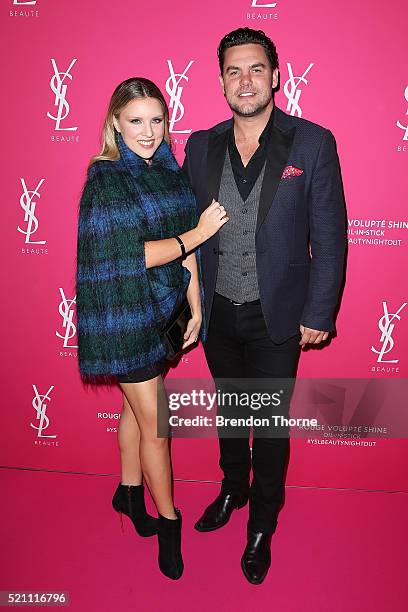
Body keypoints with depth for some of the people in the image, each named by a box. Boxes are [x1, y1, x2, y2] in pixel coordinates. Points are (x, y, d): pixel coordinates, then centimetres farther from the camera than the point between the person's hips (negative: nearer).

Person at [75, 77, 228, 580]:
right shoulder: (104, 180, -13)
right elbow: (130, 255, -20)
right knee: (153, 419, 3)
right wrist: (199, 232, -15)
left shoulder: (169, 172, 6)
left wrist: (196, 308, 3)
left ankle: (129, 492, 41)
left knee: (138, 404, 20)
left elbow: (185, 247, 5)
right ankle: (168, 522, 23)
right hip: (124, 314, -6)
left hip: (165, 309, 6)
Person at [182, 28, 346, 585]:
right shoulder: (201, 146, 1)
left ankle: (262, 527, 34)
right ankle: (233, 489, 49)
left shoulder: (312, 143, -8)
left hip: (277, 316, -3)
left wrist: (319, 315, -8)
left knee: (271, 423, 10)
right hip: (218, 312, 3)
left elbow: (329, 238, -7)